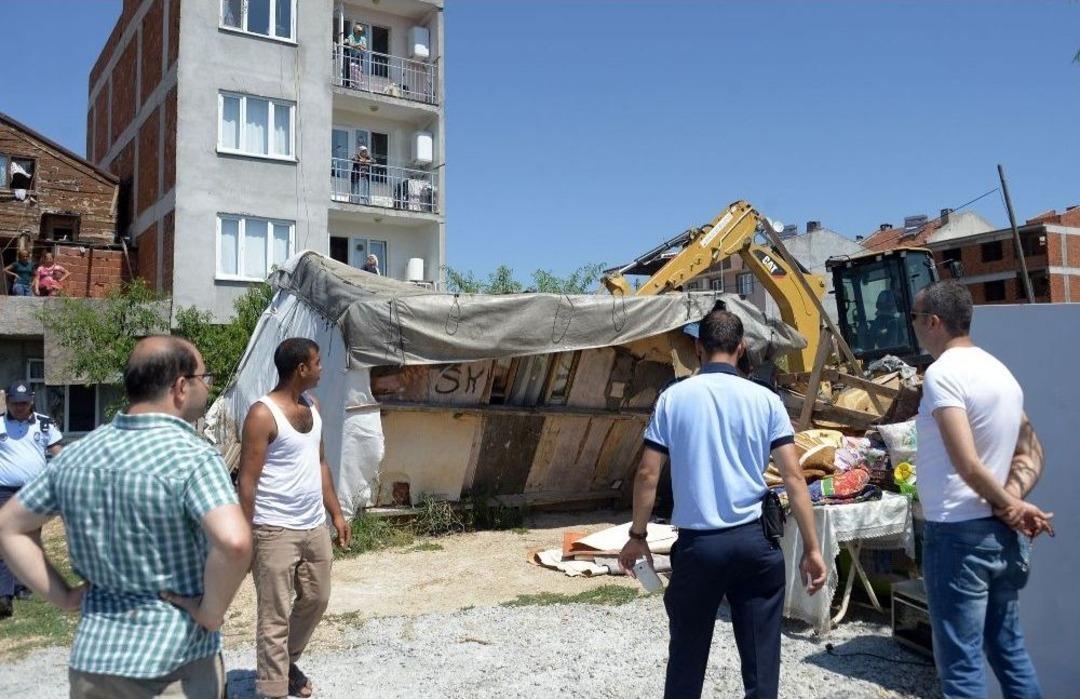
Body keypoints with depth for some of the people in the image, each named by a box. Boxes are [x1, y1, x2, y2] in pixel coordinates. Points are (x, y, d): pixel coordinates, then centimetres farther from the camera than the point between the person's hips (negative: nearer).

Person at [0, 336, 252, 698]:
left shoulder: (76, 454, 2)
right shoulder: (193, 457, -18)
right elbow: (234, 542, -34)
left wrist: (62, 596, 9)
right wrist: (210, 612, -18)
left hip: (92, 659, 6)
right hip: (177, 665, -6)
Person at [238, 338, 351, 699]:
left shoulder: (312, 407, 9)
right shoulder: (263, 414, -16)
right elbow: (248, 481, -17)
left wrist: (336, 513, 16)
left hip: (315, 527, 8)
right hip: (276, 531, -8)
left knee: (316, 600, 20)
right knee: (275, 617, 0)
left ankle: (287, 662, 42)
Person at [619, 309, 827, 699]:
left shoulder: (674, 398, -1)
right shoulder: (765, 399, 0)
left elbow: (647, 474, -2)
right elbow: (793, 476, -3)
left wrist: (637, 536, 9)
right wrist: (811, 547, 1)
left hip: (697, 542, 0)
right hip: (754, 540, 1)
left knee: (687, 652, 15)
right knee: (760, 653, 10)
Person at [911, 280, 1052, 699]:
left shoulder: (943, 372, -17)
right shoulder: (999, 370, 12)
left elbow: (967, 465, -23)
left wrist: (1011, 505, -9)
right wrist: (1013, 500, -2)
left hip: (959, 535, -9)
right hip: (1001, 535, 9)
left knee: (961, 663, 0)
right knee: (1009, 650, 18)